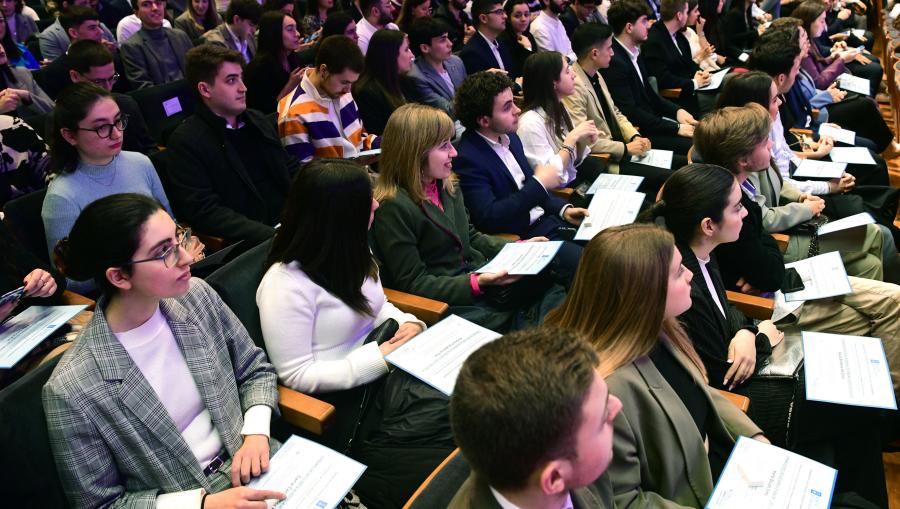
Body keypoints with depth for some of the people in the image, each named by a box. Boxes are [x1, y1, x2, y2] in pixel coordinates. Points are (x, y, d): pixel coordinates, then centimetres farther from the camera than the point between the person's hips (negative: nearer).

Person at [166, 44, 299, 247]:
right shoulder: (186, 141, -4)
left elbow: (291, 171, 20)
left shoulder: (257, 120, 16)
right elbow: (206, 212, -12)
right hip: (250, 245, -7)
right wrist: (274, 235, -22)